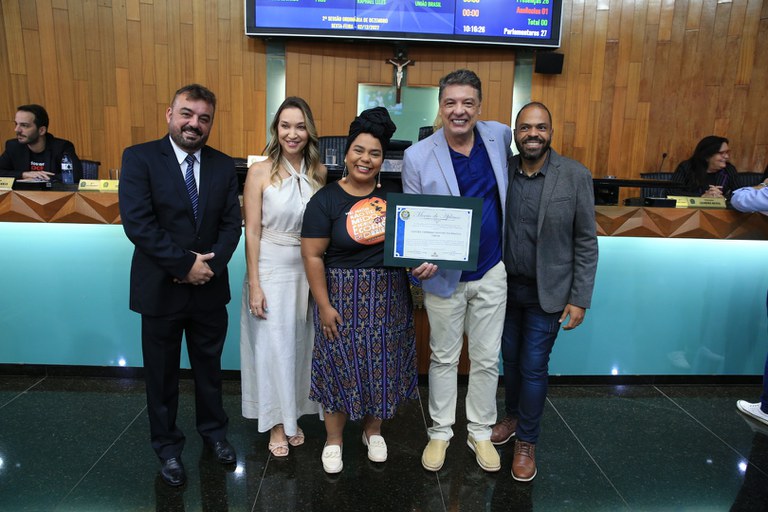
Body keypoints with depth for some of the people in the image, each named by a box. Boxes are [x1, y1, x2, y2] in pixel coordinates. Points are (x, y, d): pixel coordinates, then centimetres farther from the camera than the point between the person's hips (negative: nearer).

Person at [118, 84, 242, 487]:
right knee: (162, 375, 15)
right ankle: (167, 445, 37)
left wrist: (209, 265, -16)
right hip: (161, 288, -2)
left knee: (209, 367, 19)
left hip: (210, 288, 3)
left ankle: (213, 430, 42)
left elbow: (232, 224, -1)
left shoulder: (223, 165, 2)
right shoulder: (139, 158, -8)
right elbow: (137, 223, -17)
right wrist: (185, 264, -19)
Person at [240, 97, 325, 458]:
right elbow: (252, 232, -8)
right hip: (271, 268, -3)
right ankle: (277, 424, 25)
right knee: (273, 346, 6)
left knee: (300, 344, 13)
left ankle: (294, 416, 33)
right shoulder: (260, 173, -7)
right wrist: (254, 285, -11)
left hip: (308, 270, 3)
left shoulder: (319, 173, 3)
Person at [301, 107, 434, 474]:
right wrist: (324, 305, -13)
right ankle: (333, 440, 28)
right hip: (344, 297, -3)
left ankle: (373, 430, 37)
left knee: (382, 365, 14)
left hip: (389, 297, 4)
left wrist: (424, 262, -8)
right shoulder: (326, 200, -8)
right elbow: (312, 255, -10)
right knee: (342, 367, 6)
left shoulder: (393, 198, 4)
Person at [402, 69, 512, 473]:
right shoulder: (417, 156, -13)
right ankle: (440, 432, 33)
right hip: (444, 276, -3)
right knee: (443, 358, 13)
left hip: (492, 272, 3)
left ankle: (480, 432, 34)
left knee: (486, 358, 14)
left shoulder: (499, 135, -2)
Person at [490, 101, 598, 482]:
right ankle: (513, 416, 42)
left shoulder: (576, 176, -11)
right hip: (506, 287, 3)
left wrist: (579, 299, -9)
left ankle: (527, 440, 26)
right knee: (510, 358, 18)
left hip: (546, 293, -3)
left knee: (533, 366, 5)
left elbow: (586, 243, -8)